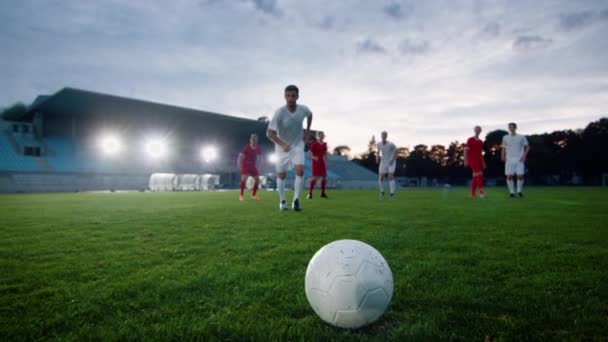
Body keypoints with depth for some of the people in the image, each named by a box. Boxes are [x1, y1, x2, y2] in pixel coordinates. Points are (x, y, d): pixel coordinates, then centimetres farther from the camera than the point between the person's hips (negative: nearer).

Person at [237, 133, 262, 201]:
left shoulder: (258, 148, -7)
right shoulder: (246, 147, -21)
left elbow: (260, 157, 10)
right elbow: (240, 156, -20)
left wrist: (259, 165, 0)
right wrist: (240, 166, -26)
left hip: (252, 165, 5)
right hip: (245, 165, -5)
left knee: (257, 179, -6)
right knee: (244, 177, -26)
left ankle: (254, 195, 9)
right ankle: (241, 195, -14)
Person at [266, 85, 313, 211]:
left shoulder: (303, 109, -15)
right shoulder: (279, 112, -26)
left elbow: (310, 115, 12)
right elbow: (269, 133, -27)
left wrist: (307, 131, 6)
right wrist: (283, 144, -40)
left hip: (298, 145, 2)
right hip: (282, 146, -1)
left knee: (300, 170, -18)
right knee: (281, 175, 7)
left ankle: (296, 200, -9)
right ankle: (282, 201, 26)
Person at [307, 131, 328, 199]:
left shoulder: (324, 144, 11)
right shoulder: (314, 144, -7)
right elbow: (309, 153, -9)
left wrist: (326, 163, 16)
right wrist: (313, 157, -27)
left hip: (322, 163, 6)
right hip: (316, 163, -6)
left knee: (324, 177, 5)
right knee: (315, 177, -13)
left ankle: (323, 193, 18)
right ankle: (310, 193, -8)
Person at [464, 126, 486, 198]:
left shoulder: (480, 142, 17)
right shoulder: (470, 140, -2)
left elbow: (481, 153, 20)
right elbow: (466, 150, -7)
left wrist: (483, 163, 17)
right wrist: (465, 160, -15)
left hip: (479, 161, 7)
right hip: (472, 160, -7)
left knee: (476, 177, 6)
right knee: (479, 174, -17)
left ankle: (472, 193, 12)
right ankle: (481, 192, -17)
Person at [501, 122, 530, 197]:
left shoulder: (521, 137, 6)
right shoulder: (505, 138, 11)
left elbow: (527, 147, 11)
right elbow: (504, 148, 15)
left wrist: (524, 155, -3)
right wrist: (503, 156, 0)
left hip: (519, 160, -1)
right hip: (509, 160, 1)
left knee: (520, 176, -6)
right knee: (509, 176, -5)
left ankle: (520, 191, 12)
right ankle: (512, 192, 4)